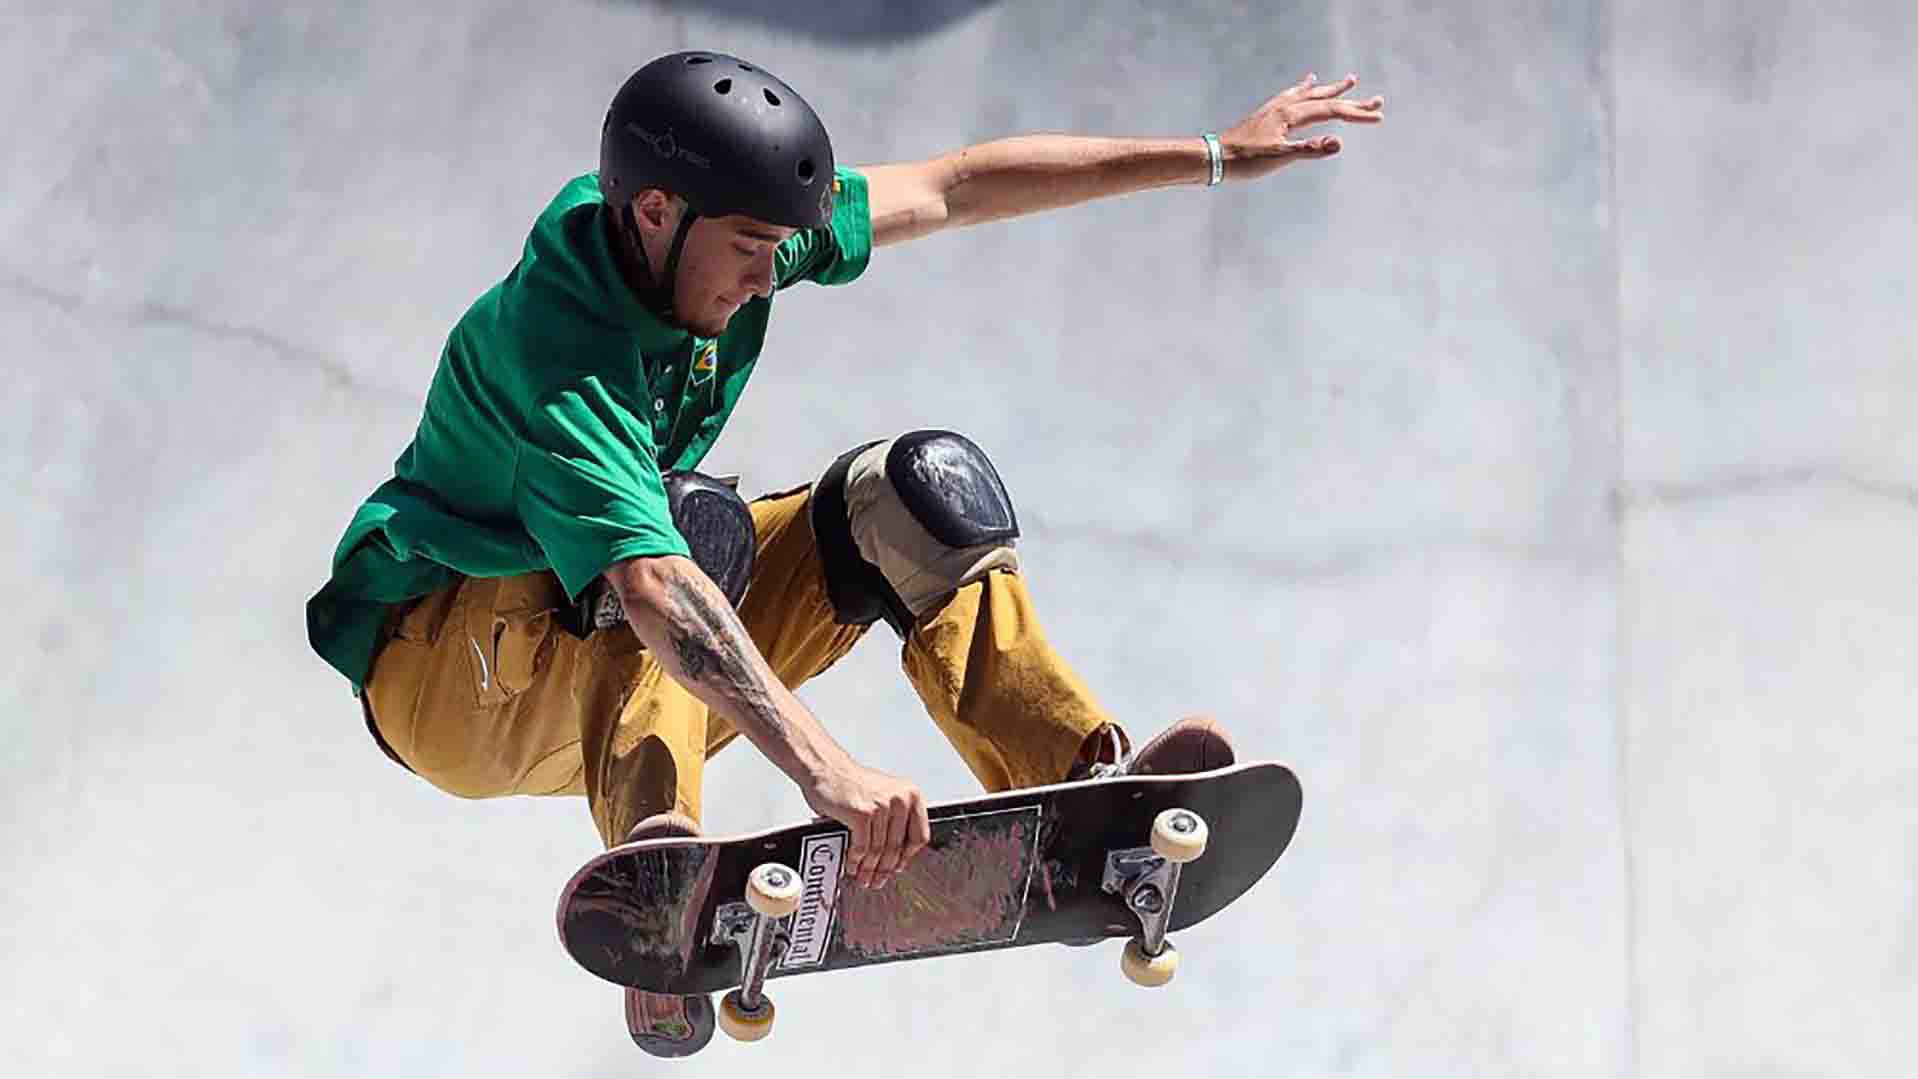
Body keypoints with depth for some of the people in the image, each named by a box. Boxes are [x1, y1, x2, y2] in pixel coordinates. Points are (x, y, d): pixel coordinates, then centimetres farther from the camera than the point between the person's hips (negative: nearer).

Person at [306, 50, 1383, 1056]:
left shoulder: (721, 226, -9)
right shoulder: (551, 354, -32)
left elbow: (959, 185, -1)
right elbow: (656, 587, -46)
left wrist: (1214, 155, 1)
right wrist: (828, 769, -57)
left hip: (625, 663, 8)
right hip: (439, 675, -7)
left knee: (918, 487, -7)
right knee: (694, 517, -36)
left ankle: (1082, 785, -19)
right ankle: (654, 856, -53)